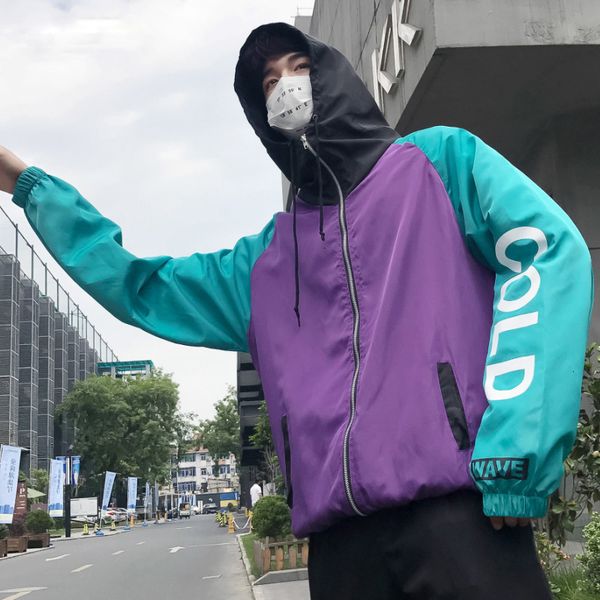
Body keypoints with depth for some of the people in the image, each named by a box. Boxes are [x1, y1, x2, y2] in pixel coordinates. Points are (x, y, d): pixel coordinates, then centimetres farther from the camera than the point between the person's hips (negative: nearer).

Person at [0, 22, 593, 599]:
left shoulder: (440, 160, 10)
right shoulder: (263, 259, 22)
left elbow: (551, 251, -4)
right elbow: (138, 287, 29)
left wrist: (515, 455, -14)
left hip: (455, 509, -4)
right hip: (339, 532, 5)